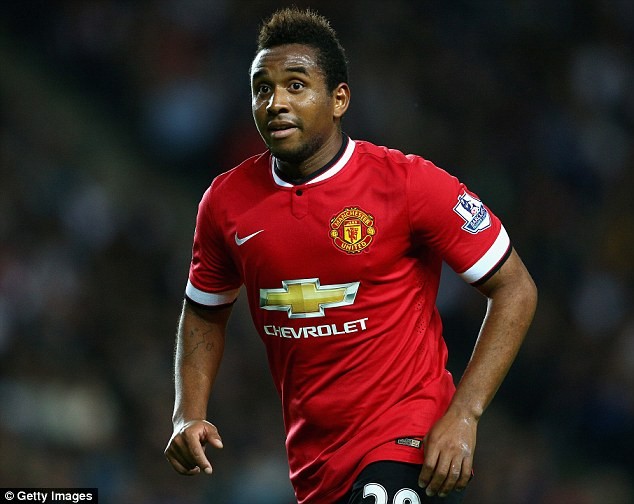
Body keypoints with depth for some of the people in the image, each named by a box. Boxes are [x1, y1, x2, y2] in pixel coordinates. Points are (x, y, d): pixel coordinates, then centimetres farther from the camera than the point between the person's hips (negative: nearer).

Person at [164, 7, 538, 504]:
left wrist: (463, 415, -14)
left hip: (410, 446, -5)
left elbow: (515, 289, -6)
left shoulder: (410, 183, -11)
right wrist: (189, 417, 3)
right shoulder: (226, 201, 3)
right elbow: (204, 313, 19)